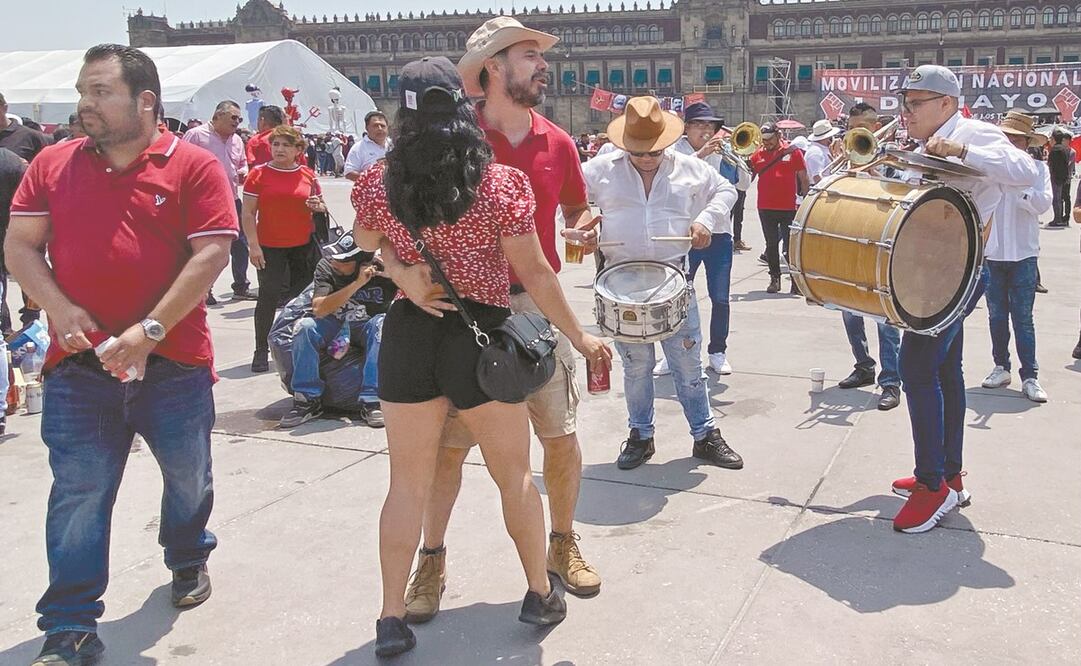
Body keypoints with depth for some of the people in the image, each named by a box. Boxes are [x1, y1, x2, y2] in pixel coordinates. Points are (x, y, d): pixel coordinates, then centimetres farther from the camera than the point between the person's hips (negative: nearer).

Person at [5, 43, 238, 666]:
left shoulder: (194, 166, -4)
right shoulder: (54, 164, 7)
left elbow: (212, 253, -10)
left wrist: (151, 330, -16)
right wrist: (60, 308, -10)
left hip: (174, 362, -1)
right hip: (79, 365, 2)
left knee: (188, 475, 16)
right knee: (78, 494, 1)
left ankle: (188, 560, 44)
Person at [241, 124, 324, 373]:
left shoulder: (308, 175, 7)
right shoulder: (259, 174, -1)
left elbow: (322, 207, 18)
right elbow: (248, 213, -3)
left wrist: (318, 206, -7)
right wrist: (253, 245, -11)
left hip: (303, 245, 3)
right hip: (269, 247, -2)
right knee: (268, 296, -3)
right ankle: (261, 351, 6)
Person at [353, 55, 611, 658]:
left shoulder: (380, 183, -4)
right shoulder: (501, 183, -11)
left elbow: (367, 245, 15)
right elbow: (535, 272, -9)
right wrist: (581, 337, 0)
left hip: (408, 336, 2)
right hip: (482, 337, -2)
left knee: (409, 481, 13)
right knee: (515, 473, 16)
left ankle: (393, 618, 17)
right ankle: (541, 593, 31)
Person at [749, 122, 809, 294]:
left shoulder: (793, 152, 0)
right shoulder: (758, 155, 6)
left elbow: (803, 179, 3)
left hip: (789, 207, -2)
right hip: (766, 208, 3)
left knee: (790, 245, 1)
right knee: (771, 244, 9)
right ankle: (775, 278, 19)